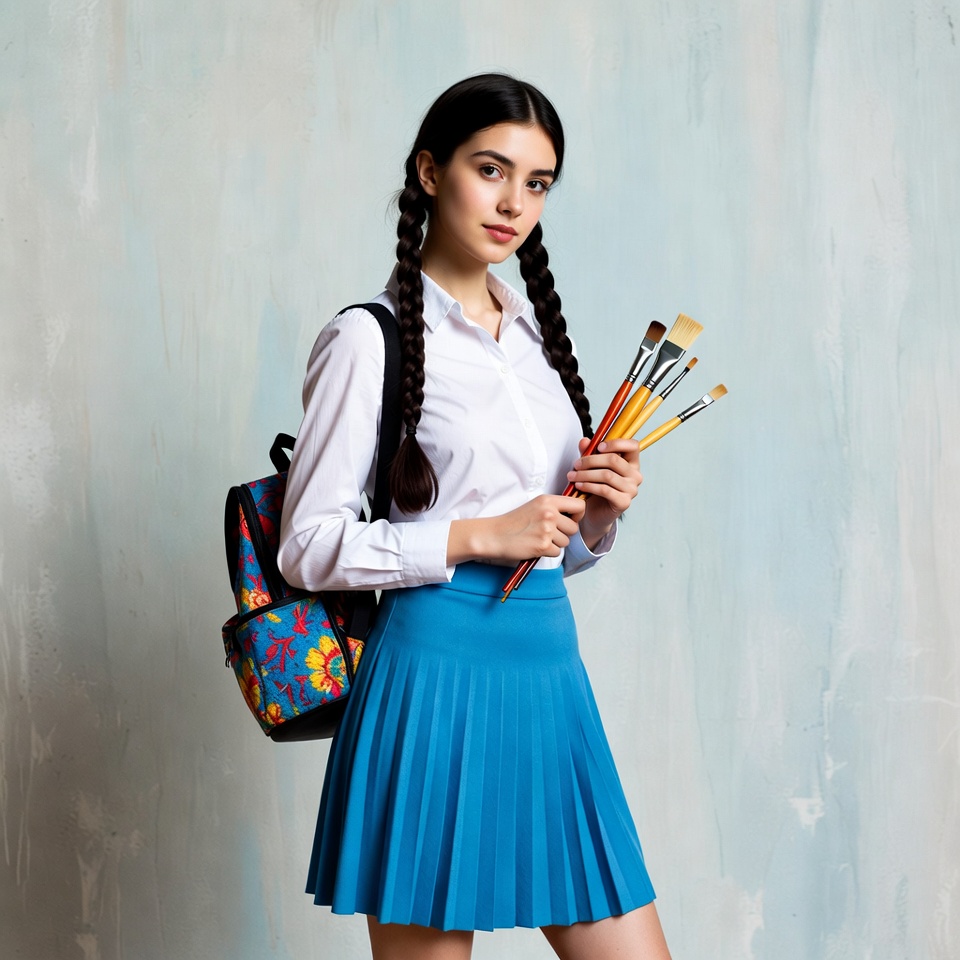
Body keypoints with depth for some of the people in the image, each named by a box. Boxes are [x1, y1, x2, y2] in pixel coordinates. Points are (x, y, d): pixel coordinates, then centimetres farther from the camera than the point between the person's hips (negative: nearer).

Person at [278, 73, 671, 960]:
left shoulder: (537, 331, 14)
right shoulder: (372, 337, -6)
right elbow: (309, 545, -9)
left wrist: (599, 514, -1)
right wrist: (479, 535, -14)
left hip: (551, 668, 7)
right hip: (443, 669, -6)